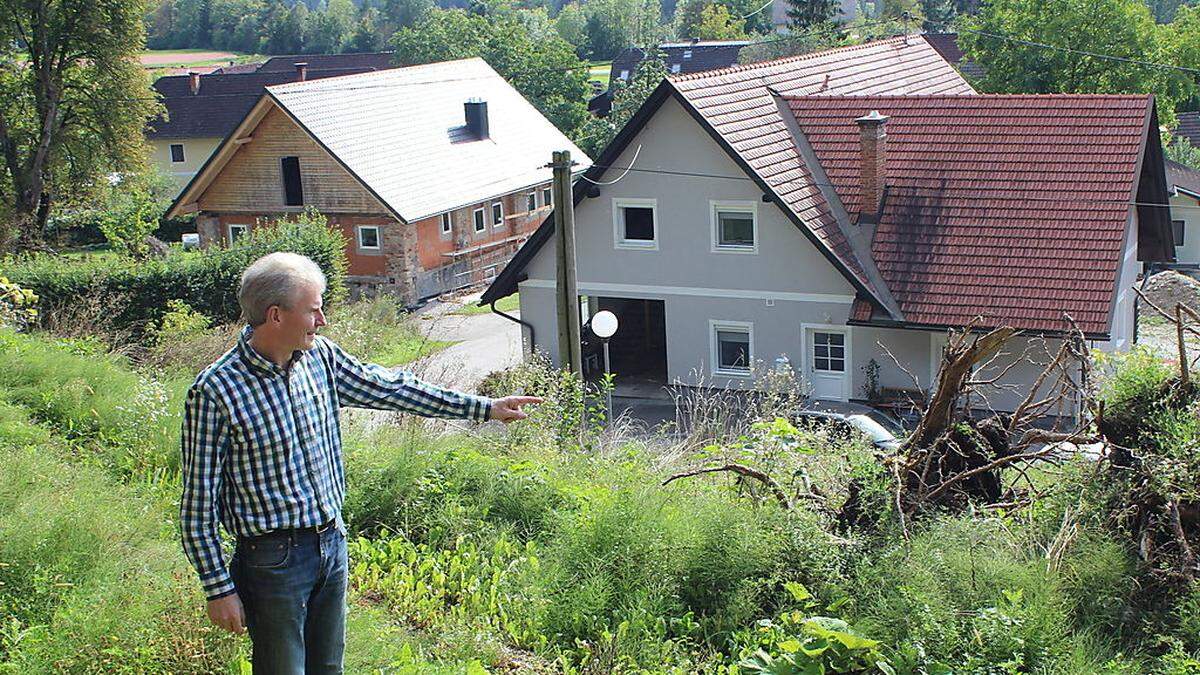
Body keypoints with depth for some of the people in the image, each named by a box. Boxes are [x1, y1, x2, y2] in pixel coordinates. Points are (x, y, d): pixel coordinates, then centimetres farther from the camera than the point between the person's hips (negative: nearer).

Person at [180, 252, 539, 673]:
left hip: (332, 544, 7)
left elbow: (389, 388, 12)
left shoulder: (320, 357, 1)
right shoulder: (216, 391, -19)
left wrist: (483, 408, 13)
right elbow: (199, 501, -14)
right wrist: (219, 588, -13)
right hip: (274, 559, -7)